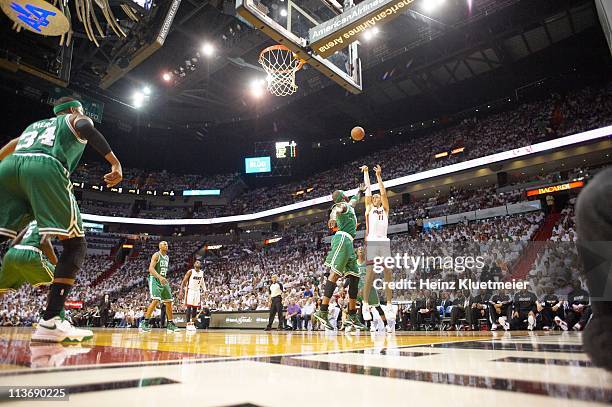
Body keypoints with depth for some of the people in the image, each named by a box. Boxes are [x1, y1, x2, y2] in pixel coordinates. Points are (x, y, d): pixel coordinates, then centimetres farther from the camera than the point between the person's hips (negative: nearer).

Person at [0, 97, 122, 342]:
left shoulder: (35, 124, 41)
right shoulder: (76, 119, 26)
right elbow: (85, 127, 0)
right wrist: (115, 162, -7)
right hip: (45, 168, -6)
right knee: (75, 244, -2)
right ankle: (50, 322, -13)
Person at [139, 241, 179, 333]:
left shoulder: (167, 257, 15)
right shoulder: (156, 255, -9)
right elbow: (151, 268, -21)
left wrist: (164, 279, 17)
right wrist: (159, 277, -35)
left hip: (163, 281, 8)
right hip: (155, 280, -8)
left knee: (169, 302, 5)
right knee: (155, 300, -22)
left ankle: (170, 324, 12)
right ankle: (144, 323, -12)